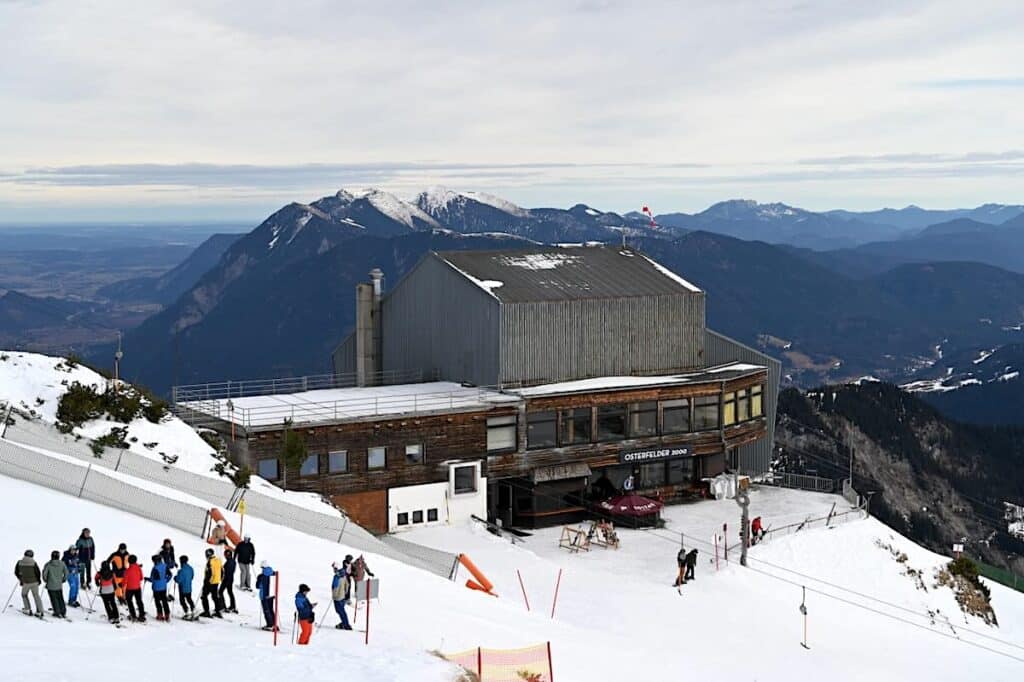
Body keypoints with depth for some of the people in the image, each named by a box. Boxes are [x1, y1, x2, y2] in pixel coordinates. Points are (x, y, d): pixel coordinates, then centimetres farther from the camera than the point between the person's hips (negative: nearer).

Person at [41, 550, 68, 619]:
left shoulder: (48, 564, -14)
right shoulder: (62, 564, -5)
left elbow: (44, 574, -13)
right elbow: (66, 573, 0)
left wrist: (46, 581, 6)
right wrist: (63, 580, 15)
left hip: (51, 585, -3)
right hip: (59, 585, 3)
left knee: (54, 599, 7)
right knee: (60, 599, 14)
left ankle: (57, 613, 10)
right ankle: (63, 612, 14)